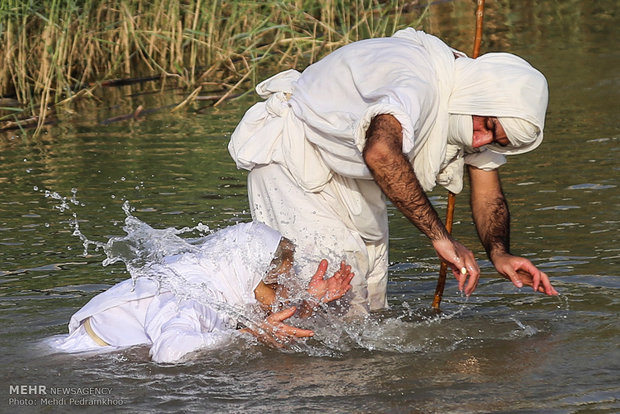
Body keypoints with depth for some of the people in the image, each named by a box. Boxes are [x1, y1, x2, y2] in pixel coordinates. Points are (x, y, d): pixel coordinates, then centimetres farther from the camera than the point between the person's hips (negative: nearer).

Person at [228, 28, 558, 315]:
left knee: (370, 306, 9)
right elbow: (381, 152, -56)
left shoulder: (477, 117, -8)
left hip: (354, 180, 9)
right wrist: (440, 237, -52)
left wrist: (500, 253, -20)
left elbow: (487, 193, 0)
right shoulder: (416, 84, -37)